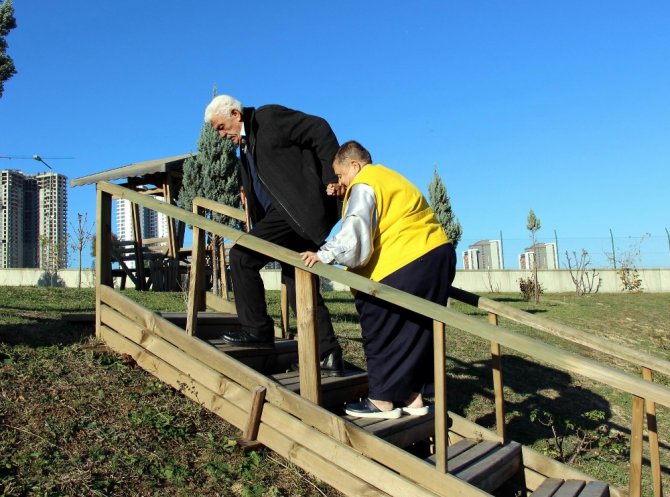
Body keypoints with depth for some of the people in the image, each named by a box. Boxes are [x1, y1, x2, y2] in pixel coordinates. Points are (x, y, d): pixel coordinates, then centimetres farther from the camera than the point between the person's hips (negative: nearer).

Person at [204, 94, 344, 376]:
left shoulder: (269, 117, -3)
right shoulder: (245, 146, 23)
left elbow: (320, 130, -10)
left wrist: (331, 179, -14)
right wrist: (250, 199, 10)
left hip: (298, 209, -10)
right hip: (288, 215, 10)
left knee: (241, 256, -13)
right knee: (297, 284, 9)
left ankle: (257, 330, -2)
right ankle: (328, 356, 13)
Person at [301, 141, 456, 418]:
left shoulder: (363, 185, -7)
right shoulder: (387, 177, 22)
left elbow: (356, 231, -21)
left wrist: (324, 255, -25)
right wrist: (340, 199, 16)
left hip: (405, 266, -10)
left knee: (381, 332, 1)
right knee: (416, 332, 15)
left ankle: (383, 401, 9)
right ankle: (413, 398, 23)